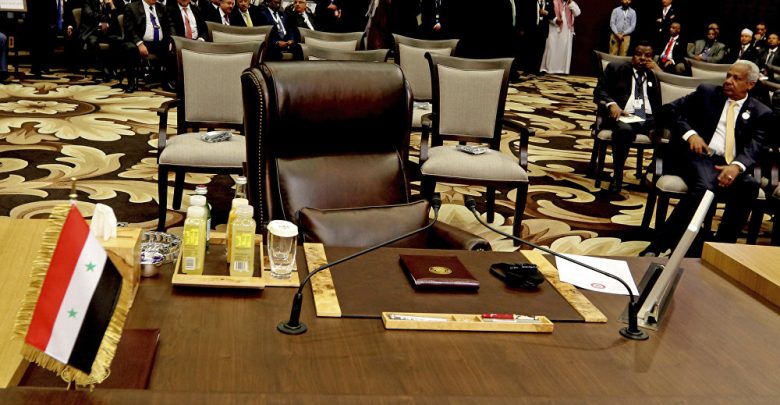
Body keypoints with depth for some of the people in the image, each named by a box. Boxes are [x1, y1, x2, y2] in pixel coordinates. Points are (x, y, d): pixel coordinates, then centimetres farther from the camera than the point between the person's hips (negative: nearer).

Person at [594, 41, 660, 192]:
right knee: (625, 130, -39)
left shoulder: (656, 74, 23)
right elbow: (599, 91, 7)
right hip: (623, 115, -2)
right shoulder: (616, 68, 17)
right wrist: (612, 104, -14)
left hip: (649, 118, 3)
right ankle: (617, 176, -22)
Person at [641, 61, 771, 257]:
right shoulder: (706, 92, 14)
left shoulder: (760, 113, 14)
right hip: (698, 155, -2)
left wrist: (736, 166, -22)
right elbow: (672, 109, 9)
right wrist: (690, 134, -10)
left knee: (750, 186, -32)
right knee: (704, 186, -35)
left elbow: (753, 147, 0)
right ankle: (656, 247, -37)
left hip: (729, 165, 2)